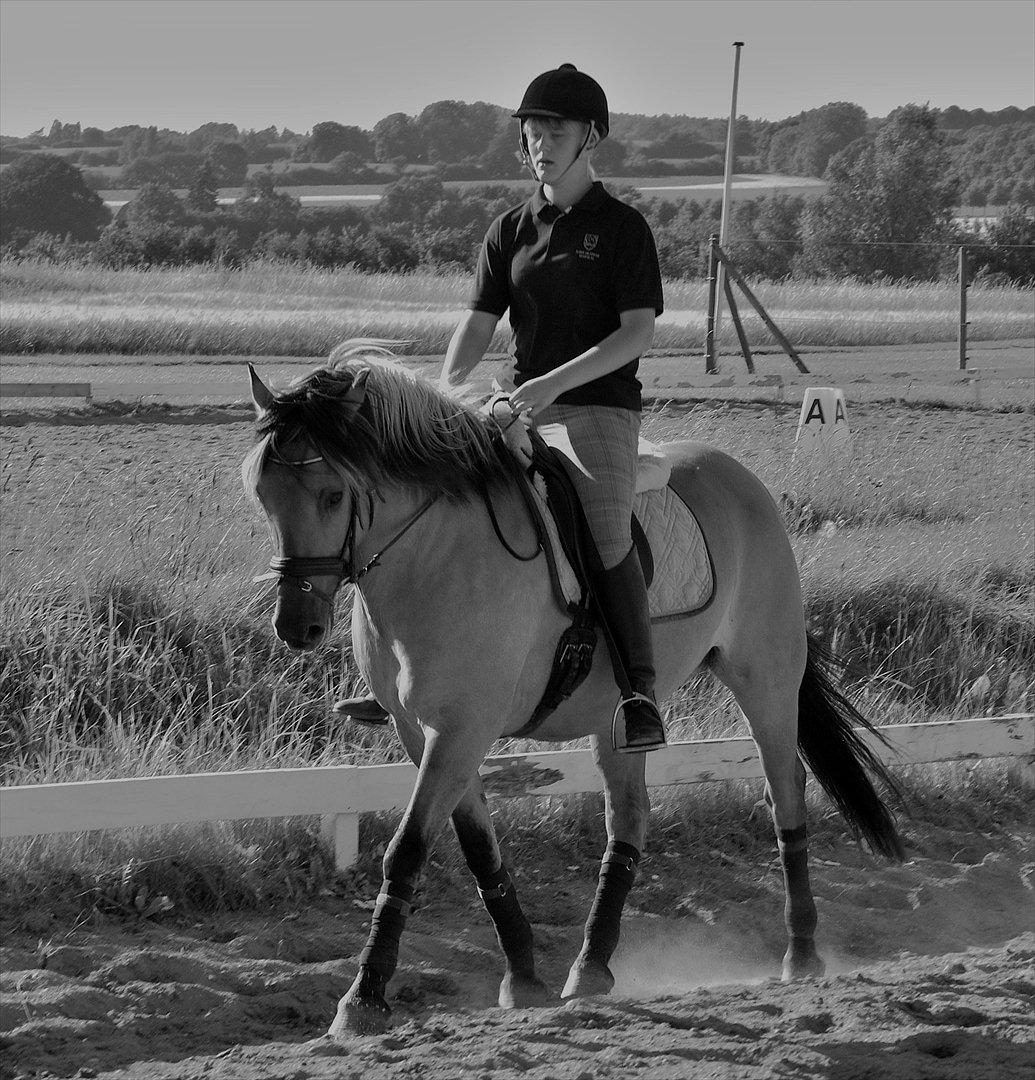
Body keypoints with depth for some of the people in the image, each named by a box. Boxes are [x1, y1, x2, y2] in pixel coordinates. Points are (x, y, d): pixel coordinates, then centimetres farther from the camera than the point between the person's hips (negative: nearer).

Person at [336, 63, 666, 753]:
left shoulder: (623, 227, -2)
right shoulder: (510, 232, 13)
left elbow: (639, 332, -9)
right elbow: (479, 325, 9)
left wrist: (555, 382, -20)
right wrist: (445, 397, -11)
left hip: (599, 407, -6)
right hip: (523, 413, 6)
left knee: (605, 535, -29)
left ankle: (641, 693, -28)